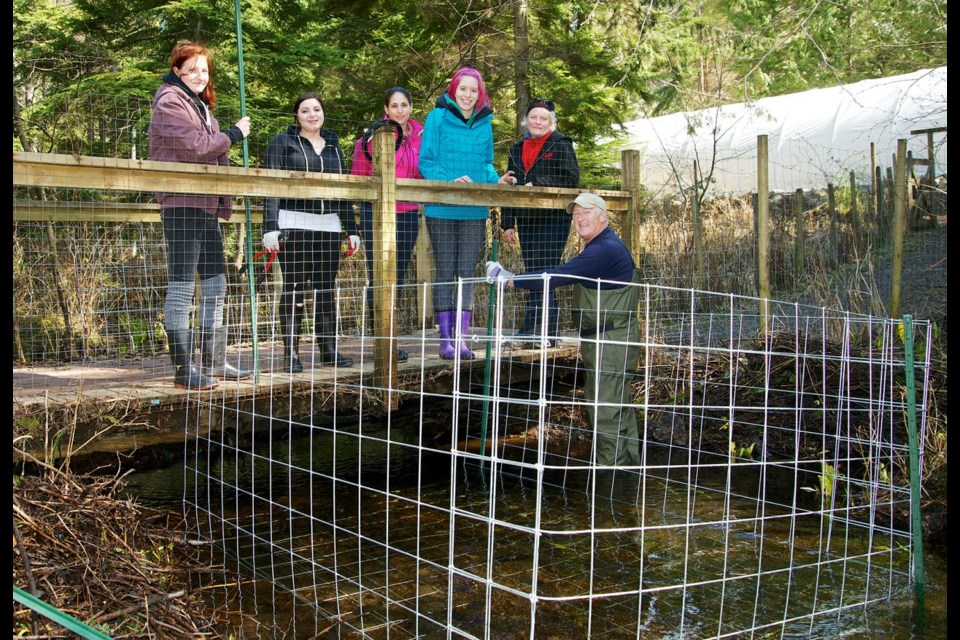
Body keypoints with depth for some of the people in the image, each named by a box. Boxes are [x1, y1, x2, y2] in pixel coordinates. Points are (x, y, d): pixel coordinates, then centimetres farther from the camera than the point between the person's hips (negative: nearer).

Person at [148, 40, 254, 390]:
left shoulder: (199, 104, 23)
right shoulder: (169, 102, -6)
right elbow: (196, 146, -17)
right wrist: (234, 134, -3)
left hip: (206, 205, 10)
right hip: (182, 204, -10)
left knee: (215, 285, 12)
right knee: (181, 287, -6)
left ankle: (214, 363, 20)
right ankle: (184, 370, -3)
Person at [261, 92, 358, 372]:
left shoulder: (333, 145, 19)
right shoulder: (282, 142, 5)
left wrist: (351, 229, 15)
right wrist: (270, 228, -12)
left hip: (328, 225, 4)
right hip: (293, 224, -4)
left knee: (326, 289, 4)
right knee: (294, 289, -5)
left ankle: (328, 349, 10)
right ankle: (291, 354, -3)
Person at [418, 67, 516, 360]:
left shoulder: (484, 122, 11)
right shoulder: (438, 118, -1)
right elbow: (426, 162, -5)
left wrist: (497, 180, -3)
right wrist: (451, 181, -20)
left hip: (475, 210, 4)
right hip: (442, 208, -3)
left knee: (468, 272, 3)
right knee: (445, 272, 1)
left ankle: (461, 337, 8)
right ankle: (446, 339, 6)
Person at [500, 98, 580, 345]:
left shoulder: (561, 145, 1)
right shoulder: (517, 150, 18)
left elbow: (571, 179, -9)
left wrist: (537, 184, -16)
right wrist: (508, 223, 14)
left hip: (554, 220, -6)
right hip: (526, 220, 6)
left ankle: (546, 327, -9)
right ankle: (538, 328, 10)